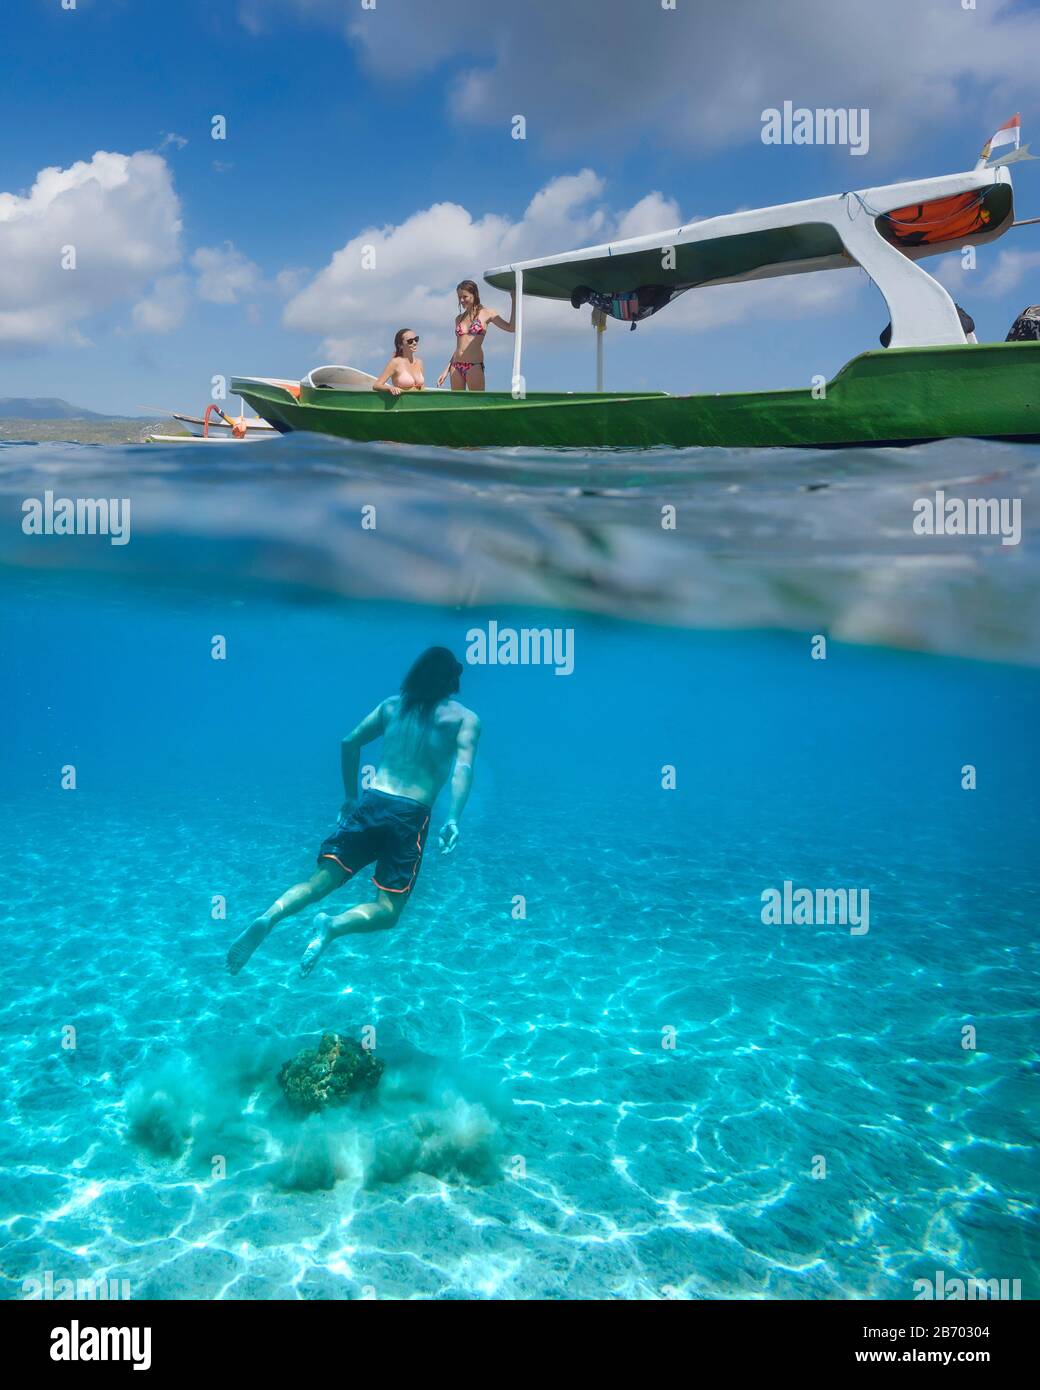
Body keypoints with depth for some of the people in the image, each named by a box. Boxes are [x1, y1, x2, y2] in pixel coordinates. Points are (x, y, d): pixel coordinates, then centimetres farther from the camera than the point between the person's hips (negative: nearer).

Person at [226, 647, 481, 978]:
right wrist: (453, 820, -17)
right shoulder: (465, 718, 6)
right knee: (388, 910, 3)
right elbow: (463, 767, -10)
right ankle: (333, 926, -26)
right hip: (411, 815, -3)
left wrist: (350, 796, 25)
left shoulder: (392, 705, 17)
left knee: (319, 882, 3)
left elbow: (349, 743, 16)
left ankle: (269, 918, -26)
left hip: (370, 803, 3)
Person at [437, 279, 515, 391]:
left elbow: (511, 328, -6)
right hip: (456, 366, 5)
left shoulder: (486, 313, 4)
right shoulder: (459, 318, 17)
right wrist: (446, 370, 18)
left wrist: (514, 300, -6)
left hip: (474, 366, -5)